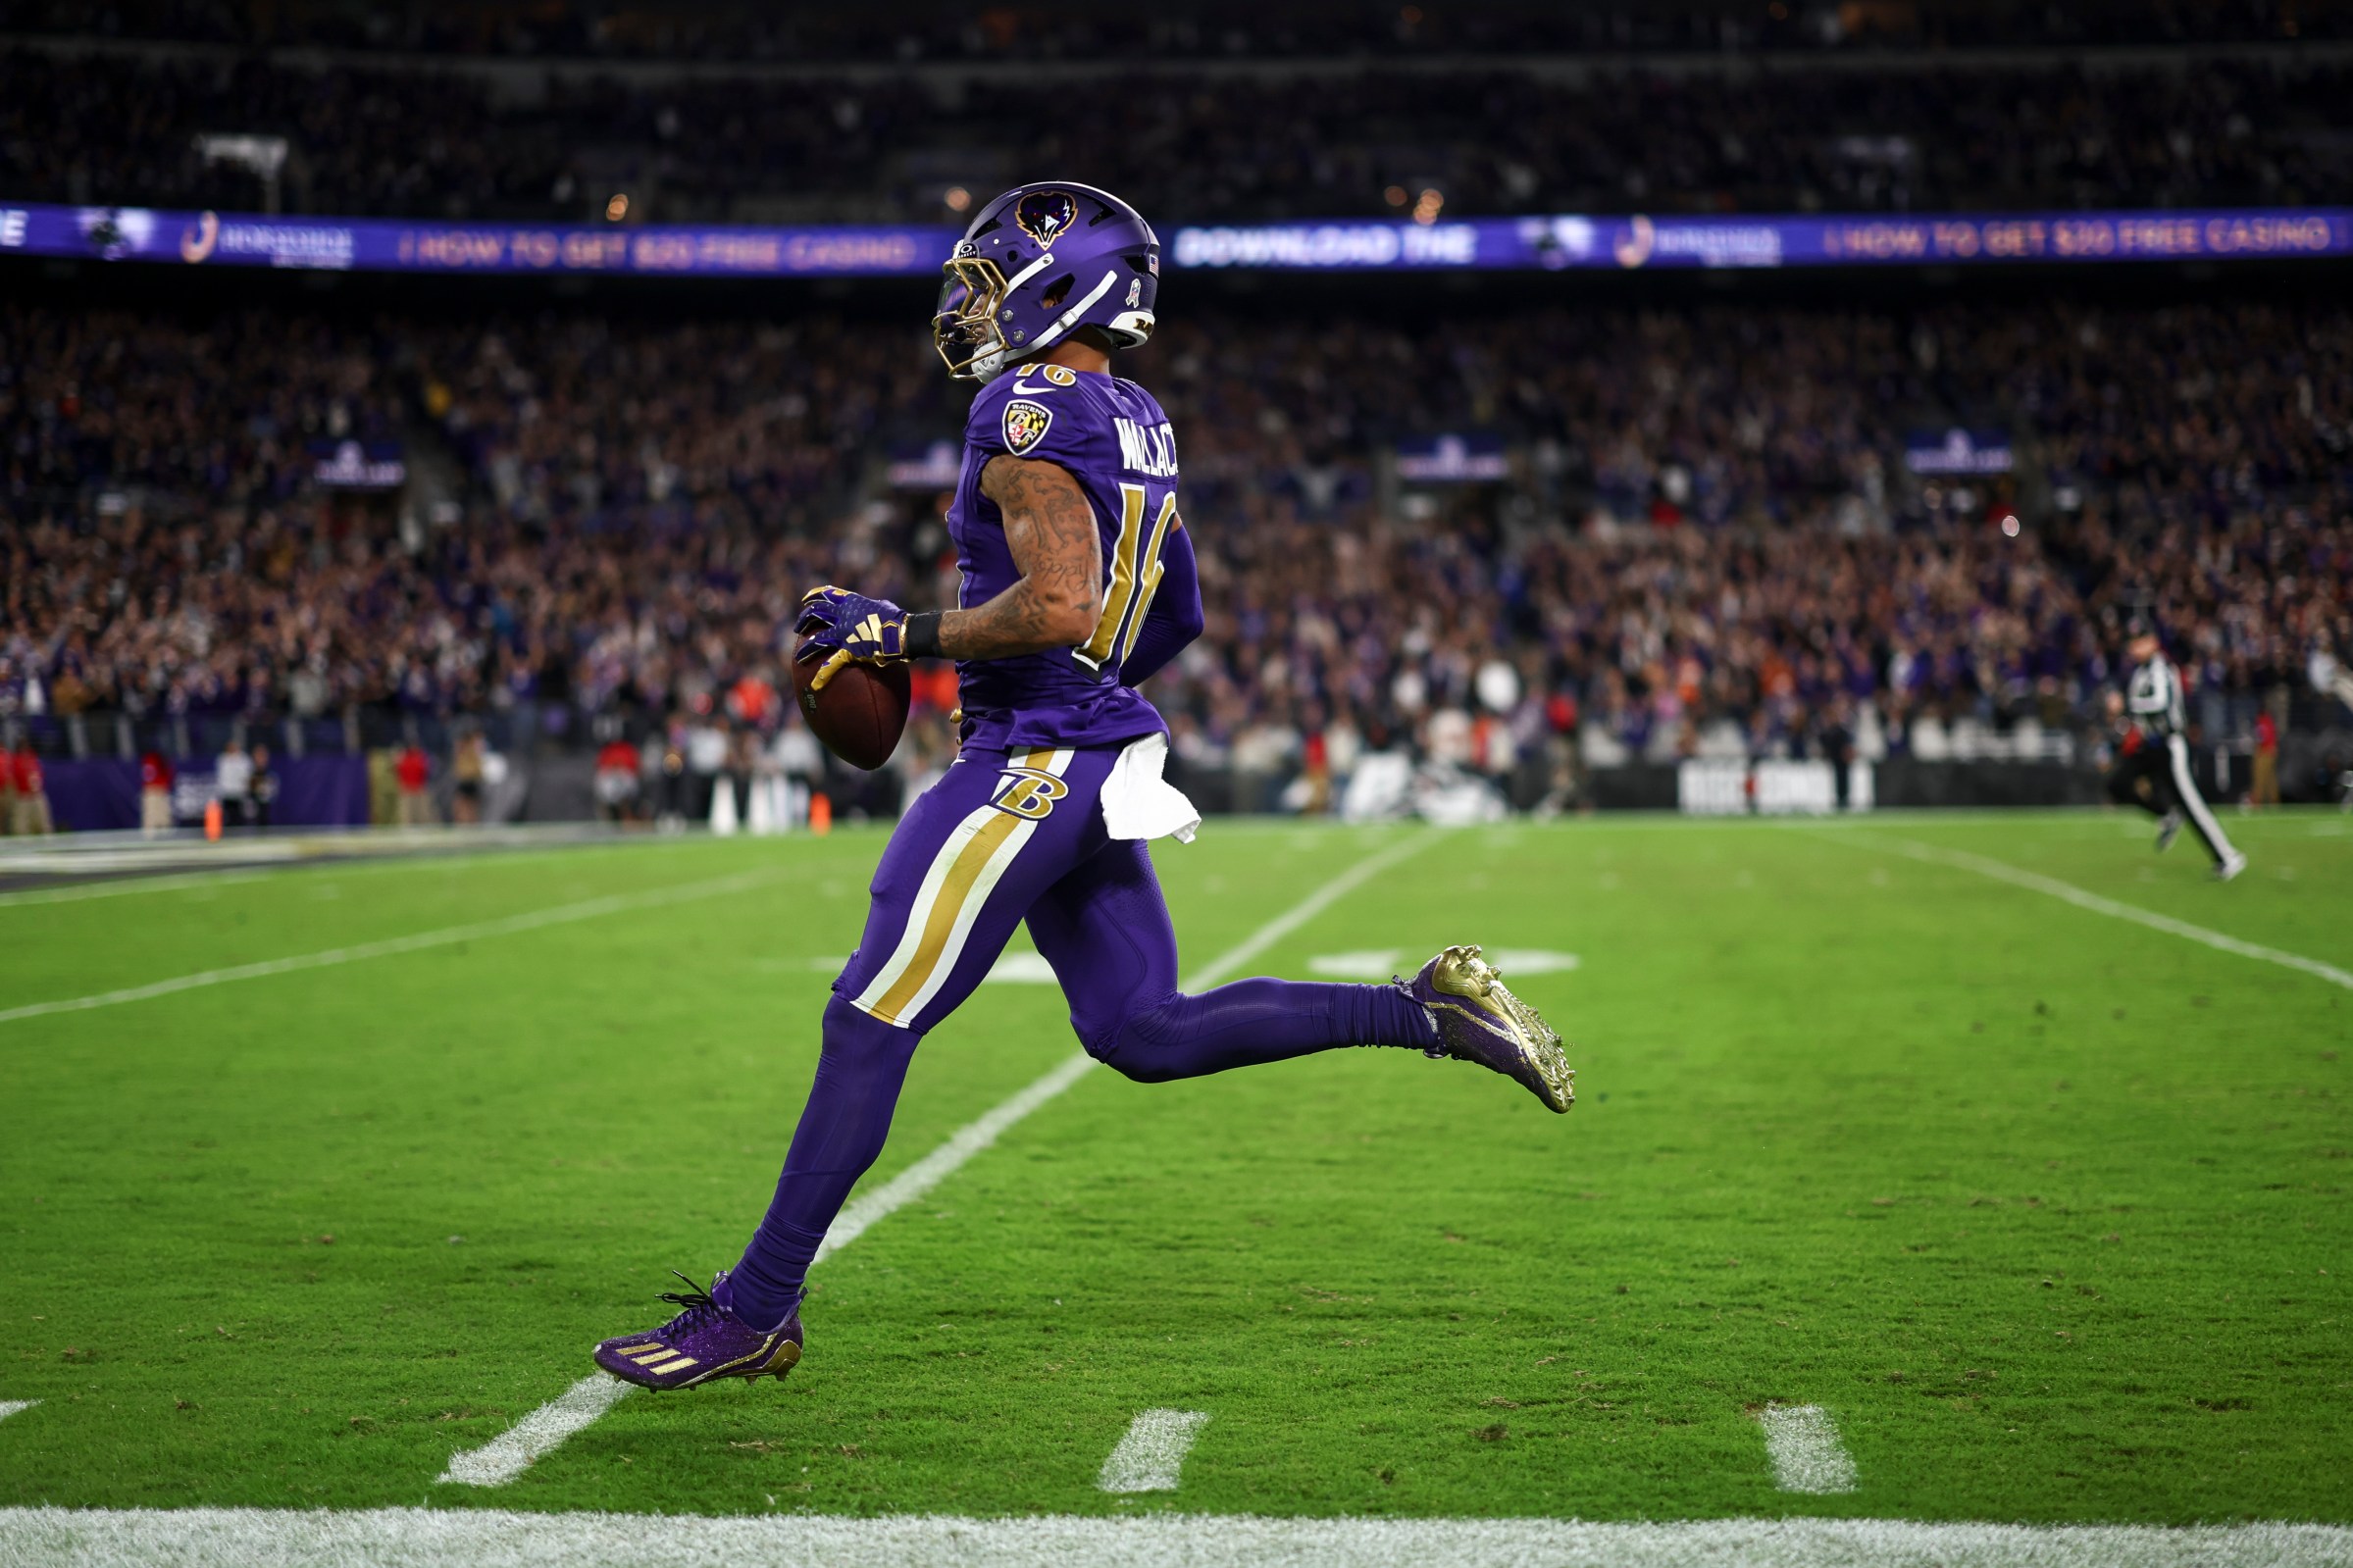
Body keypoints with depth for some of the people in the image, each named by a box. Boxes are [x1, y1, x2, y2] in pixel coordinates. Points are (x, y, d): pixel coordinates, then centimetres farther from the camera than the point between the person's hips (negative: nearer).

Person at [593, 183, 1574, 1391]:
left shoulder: (1031, 412, -13)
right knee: (1144, 1031, 12)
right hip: (1102, 756, 9)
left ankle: (755, 1312, 1)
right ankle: (1427, 1012, 4)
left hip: (1031, 762, -9)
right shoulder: (1135, 427, 15)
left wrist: (898, 635, -14)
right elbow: (1177, 618, 22)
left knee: (870, 1022, -4)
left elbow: (1060, 605, -24)